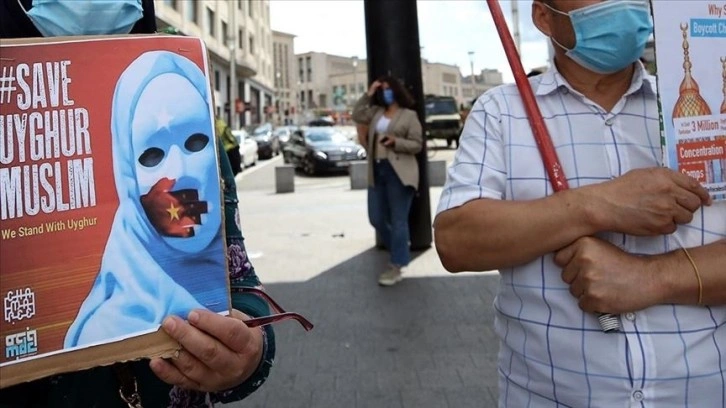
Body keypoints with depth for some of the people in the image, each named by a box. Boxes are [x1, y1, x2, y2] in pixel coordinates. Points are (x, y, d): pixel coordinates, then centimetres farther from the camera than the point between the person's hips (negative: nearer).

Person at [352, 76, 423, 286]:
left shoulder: (409, 115, 0)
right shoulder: (376, 113, 16)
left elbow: (417, 144, -4)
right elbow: (357, 115, 7)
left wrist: (395, 142, -19)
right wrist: (368, 94, 5)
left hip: (398, 173, -6)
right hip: (377, 171, 7)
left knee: (398, 220, -4)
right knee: (376, 218, 9)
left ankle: (396, 266, 1)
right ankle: (400, 250, 30)